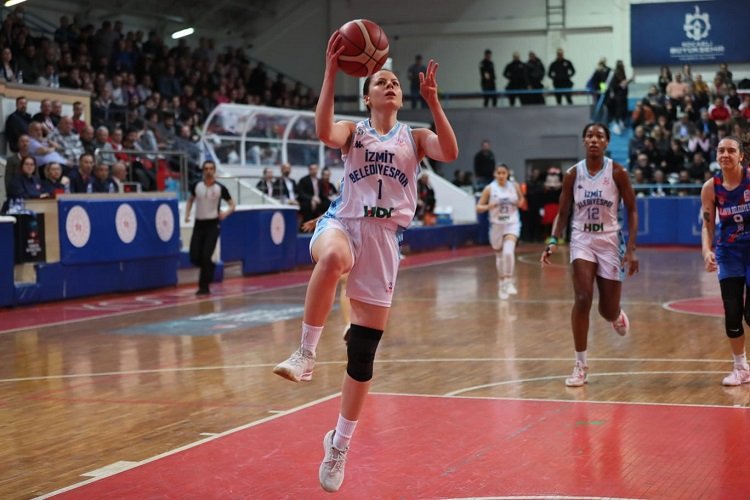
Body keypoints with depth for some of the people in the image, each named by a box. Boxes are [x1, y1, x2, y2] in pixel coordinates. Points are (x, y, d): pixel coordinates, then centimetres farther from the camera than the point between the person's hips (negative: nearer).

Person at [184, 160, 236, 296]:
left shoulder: (220, 188, -5)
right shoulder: (196, 186, 2)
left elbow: (232, 204, 3)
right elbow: (190, 200, 20)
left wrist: (226, 213, -18)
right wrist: (187, 214, 4)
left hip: (213, 224, -3)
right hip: (199, 224, 3)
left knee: (206, 256, -12)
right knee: (194, 257, -3)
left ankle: (204, 287, -1)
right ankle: (210, 267, 28)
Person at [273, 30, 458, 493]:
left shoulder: (415, 137, 13)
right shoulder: (353, 132, 9)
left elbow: (451, 153, -8)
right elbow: (324, 131, -16)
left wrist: (432, 100, -14)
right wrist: (332, 72, -21)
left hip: (384, 240, 2)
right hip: (343, 224, -2)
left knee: (364, 350, 2)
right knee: (333, 257, -44)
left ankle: (340, 443, 17)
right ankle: (306, 352, -32)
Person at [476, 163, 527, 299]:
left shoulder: (515, 186, -1)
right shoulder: (489, 188, -5)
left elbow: (522, 202, 12)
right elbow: (478, 207, -3)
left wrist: (521, 203, -11)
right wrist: (489, 206, -23)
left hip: (512, 224, -1)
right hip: (496, 225, 1)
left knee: (508, 252, -24)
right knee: (499, 256, 12)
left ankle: (508, 282, -12)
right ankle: (501, 284, 32)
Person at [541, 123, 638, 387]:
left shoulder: (618, 172, -7)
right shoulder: (572, 174, -1)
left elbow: (632, 210, -3)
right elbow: (563, 213, 6)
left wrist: (631, 249, -11)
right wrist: (553, 241, -9)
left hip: (610, 241, -1)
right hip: (582, 240, 1)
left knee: (608, 311, 5)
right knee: (583, 299, -17)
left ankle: (618, 316, 46)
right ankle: (581, 365, -8)